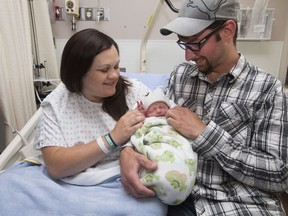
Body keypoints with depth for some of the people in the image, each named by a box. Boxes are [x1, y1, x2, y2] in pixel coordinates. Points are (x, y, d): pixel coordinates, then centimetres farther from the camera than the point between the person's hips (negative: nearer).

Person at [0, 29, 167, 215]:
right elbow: (55, 166, -11)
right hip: (64, 184, 0)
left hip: (119, 184, 1)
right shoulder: (55, 104, -3)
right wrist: (112, 138, -20)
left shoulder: (135, 91, -2)